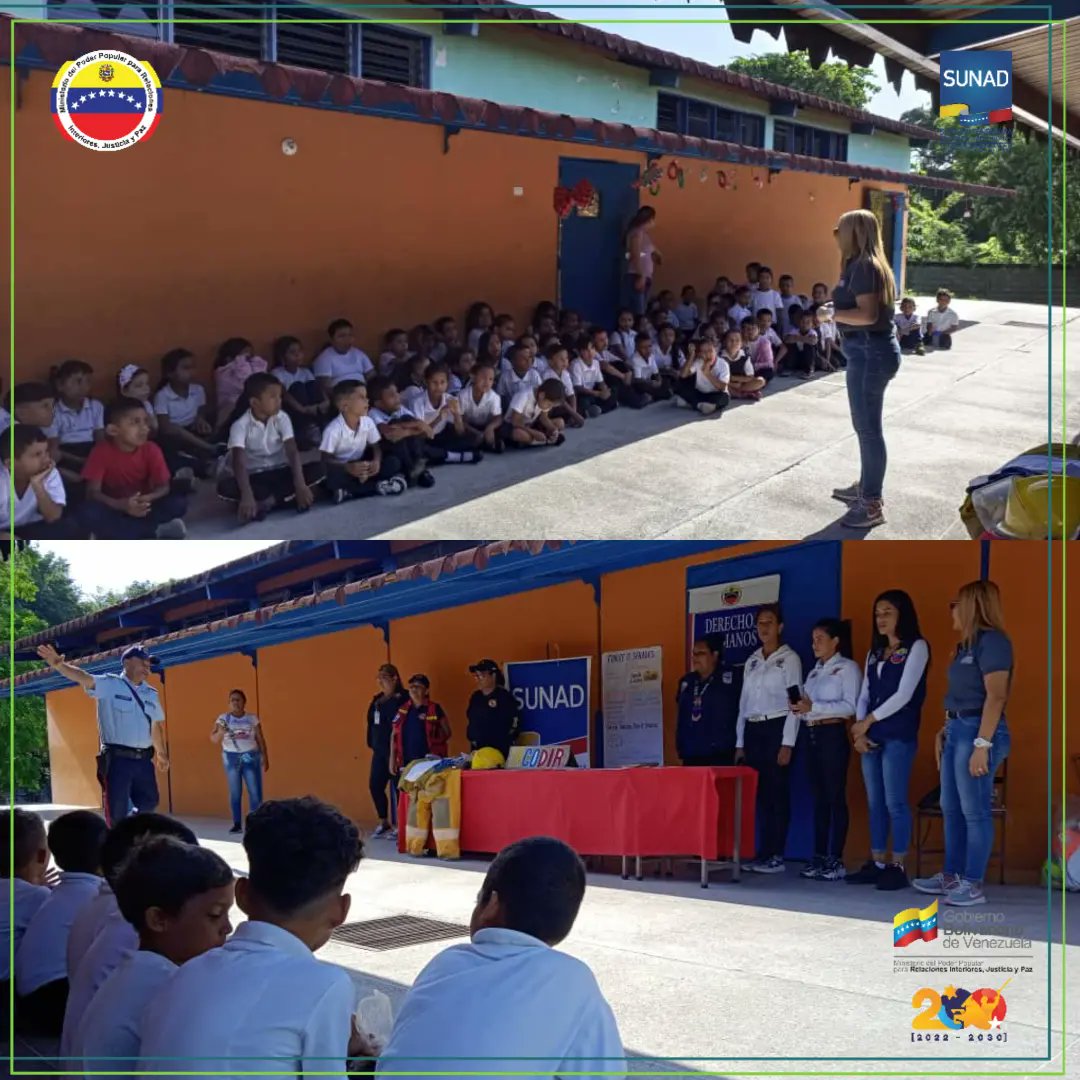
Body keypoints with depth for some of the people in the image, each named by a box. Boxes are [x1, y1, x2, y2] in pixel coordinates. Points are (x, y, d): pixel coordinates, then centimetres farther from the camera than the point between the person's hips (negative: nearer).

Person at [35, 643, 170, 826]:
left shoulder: (151, 694, 14)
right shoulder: (109, 685, -3)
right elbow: (84, 678, -19)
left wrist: (161, 753, 33)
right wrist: (59, 665, -36)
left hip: (144, 761, 6)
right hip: (117, 759, -6)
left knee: (149, 804, 9)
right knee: (117, 811, 0)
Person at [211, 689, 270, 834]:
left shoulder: (252, 718, 4)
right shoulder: (223, 718, 2)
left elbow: (261, 740, 6)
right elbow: (213, 739, -4)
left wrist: (265, 757, 0)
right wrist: (220, 732, -25)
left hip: (250, 757, 0)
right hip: (231, 758, 0)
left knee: (255, 792, -5)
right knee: (235, 792, 3)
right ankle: (237, 824, 8)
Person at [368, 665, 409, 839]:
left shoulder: (403, 699, -10)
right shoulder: (377, 700, 15)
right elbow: (371, 723, 18)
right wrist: (372, 743, 10)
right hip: (379, 750, 8)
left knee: (396, 787, -4)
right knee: (375, 785, 9)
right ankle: (383, 822, 25)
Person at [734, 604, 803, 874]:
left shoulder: (789, 658, -2)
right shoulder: (752, 661, 15)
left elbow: (794, 702, -8)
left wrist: (788, 744, -14)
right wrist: (739, 743, 11)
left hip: (777, 729, -6)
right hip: (753, 731, 6)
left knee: (777, 793, -4)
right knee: (760, 794, 6)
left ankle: (776, 856, -2)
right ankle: (764, 853, 9)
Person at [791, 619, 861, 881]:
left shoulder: (847, 668, -3)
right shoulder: (814, 671, 20)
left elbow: (850, 706, -14)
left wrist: (813, 707, -18)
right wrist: (800, 707, -3)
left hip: (833, 736, -7)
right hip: (812, 736, 7)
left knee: (835, 797, -6)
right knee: (818, 798, 8)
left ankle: (836, 860, -4)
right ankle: (819, 857, 10)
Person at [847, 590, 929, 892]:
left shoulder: (916, 647, -1)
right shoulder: (875, 652, 19)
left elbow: (904, 695, -9)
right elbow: (864, 695, 14)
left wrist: (868, 721, -6)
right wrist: (858, 731, -2)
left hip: (898, 736, -6)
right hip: (870, 736, 6)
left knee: (895, 802, -8)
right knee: (875, 802, 6)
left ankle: (898, 867, -4)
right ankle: (877, 863, 11)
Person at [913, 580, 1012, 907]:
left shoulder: (992, 641, -12)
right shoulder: (967, 644, 17)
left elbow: (995, 697, -19)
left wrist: (982, 744, -23)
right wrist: (944, 731, 15)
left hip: (977, 731, -10)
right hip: (956, 730, 10)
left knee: (974, 811, -5)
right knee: (951, 808, 12)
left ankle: (974, 884, -1)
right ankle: (951, 877, 20)